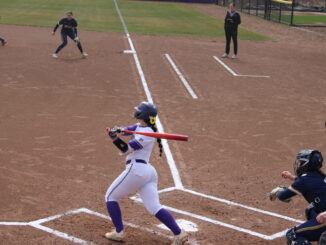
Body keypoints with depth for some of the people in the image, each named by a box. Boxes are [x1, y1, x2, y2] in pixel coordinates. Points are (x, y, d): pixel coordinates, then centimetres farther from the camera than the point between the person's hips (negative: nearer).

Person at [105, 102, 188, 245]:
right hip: (149, 171, 9)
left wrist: (115, 138, -23)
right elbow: (123, 130, 12)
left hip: (136, 170, -9)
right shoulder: (139, 126, 18)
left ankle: (119, 232, 6)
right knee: (154, 208, 3)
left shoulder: (146, 133, -9)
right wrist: (118, 130, -10)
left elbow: (126, 150, -12)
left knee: (110, 197, 7)